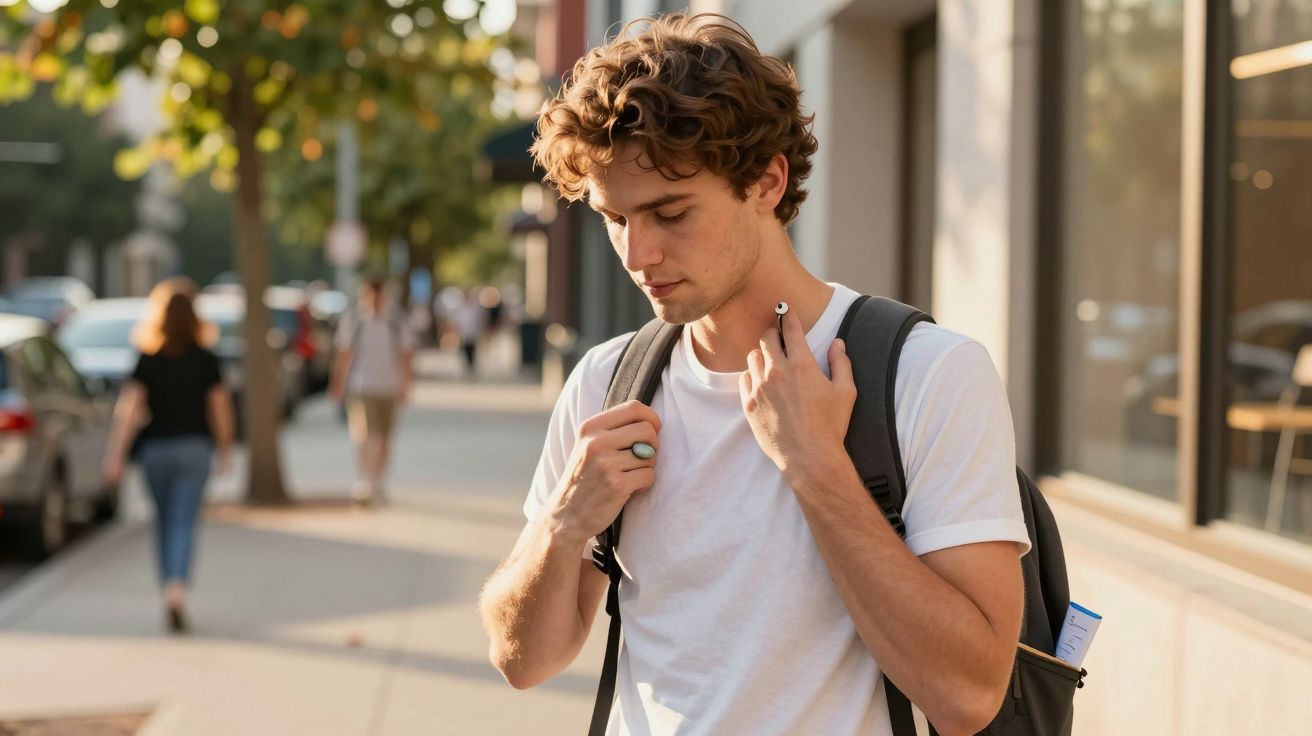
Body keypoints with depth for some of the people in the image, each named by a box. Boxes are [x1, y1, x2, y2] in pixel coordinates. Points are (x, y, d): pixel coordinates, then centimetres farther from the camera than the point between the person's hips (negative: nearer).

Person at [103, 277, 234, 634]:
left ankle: (171, 591, 23)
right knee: (184, 522, -5)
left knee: (164, 521, 17)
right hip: (194, 446, -1)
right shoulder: (206, 360, -1)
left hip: (155, 447, 1)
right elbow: (219, 407, -1)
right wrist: (225, 450, 11)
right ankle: (177, 589, -26)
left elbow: (129, 408, -9)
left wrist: (115, 456, -11)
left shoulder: (147, 360, -1)